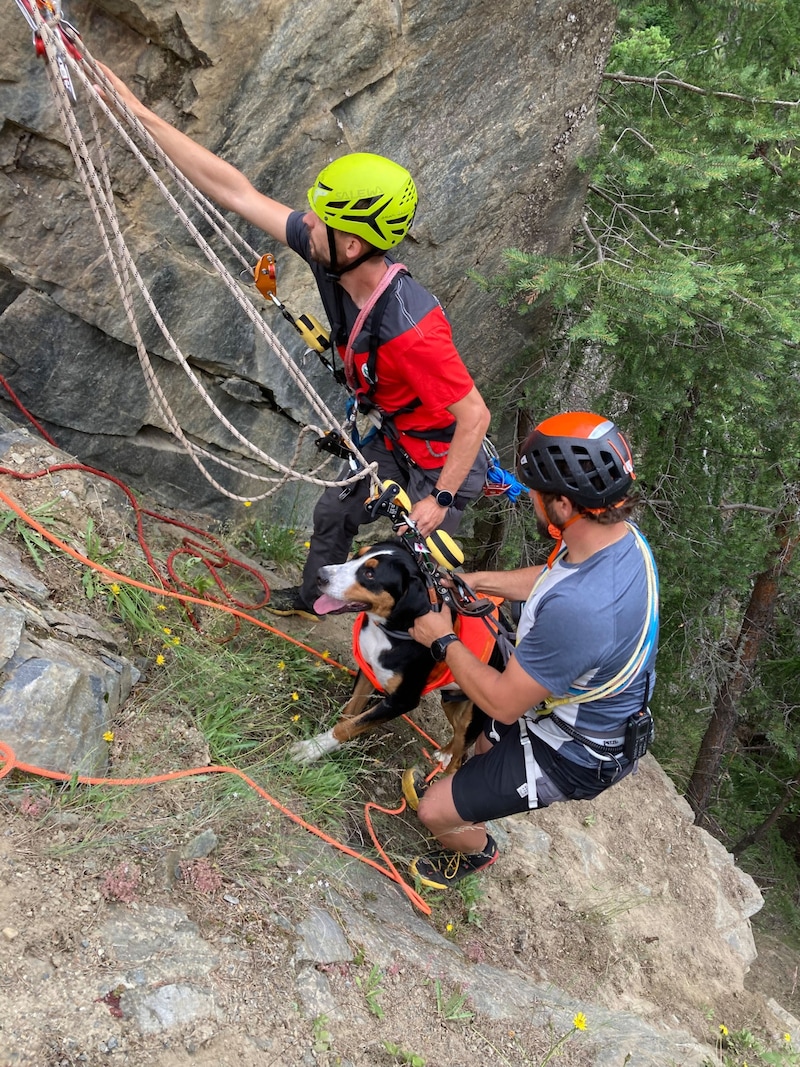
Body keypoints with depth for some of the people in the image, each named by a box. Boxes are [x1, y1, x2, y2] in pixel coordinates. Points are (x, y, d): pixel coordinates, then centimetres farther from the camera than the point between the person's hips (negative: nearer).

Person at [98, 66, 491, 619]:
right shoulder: (328, 256, -20)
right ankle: (314, 597, 57)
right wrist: (140, 113, -16)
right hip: (391, 440, 9)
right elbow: (236, 191, -16)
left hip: (444, 462, -8)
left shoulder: (409, 328, -42)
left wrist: (441, 499, -25)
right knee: (333, 515, 28)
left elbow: (475, 415, -33)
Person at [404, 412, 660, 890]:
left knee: (436, 811, 5)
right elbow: (550, 579, 9)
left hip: (570, 756, -8)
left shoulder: (577, 609, -43)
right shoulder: (622, 537, -14)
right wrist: (474, 580, 5)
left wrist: (444, 641, -15)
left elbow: (503, 703, -28)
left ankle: (477, 851, 36)